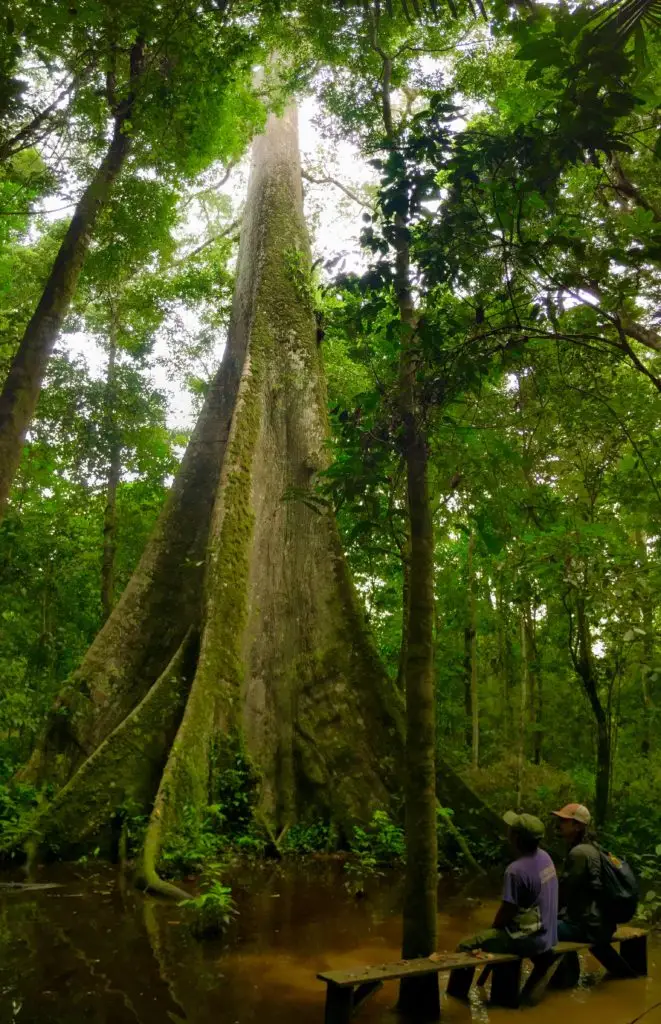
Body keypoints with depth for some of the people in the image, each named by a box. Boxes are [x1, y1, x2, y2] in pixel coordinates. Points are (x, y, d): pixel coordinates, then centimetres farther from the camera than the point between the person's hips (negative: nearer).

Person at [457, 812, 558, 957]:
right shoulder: (544, 857, 0)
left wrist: (493, 928, 3)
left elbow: (507, 911, -18)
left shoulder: (516, 870, -27)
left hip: (528, 940, -9)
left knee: (464, 947, -2)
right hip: (547, 935, 9)